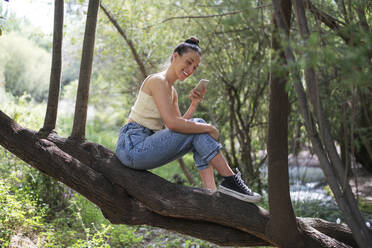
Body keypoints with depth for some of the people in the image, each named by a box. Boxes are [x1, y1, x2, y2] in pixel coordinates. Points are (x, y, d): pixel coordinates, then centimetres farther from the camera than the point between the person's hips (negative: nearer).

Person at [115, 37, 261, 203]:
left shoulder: (172, 91, 18)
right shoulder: (158, 80, -12)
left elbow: (181, 125, 12)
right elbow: (172, 123, -23)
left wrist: (195, 103, 1)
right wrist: (208, 128, -14)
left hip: (143, 148, 9)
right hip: (133, 146, -9)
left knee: (199, 129, 2)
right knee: (199, 129, -13)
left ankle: (211, 191, -7)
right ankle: (230, 180, -8)